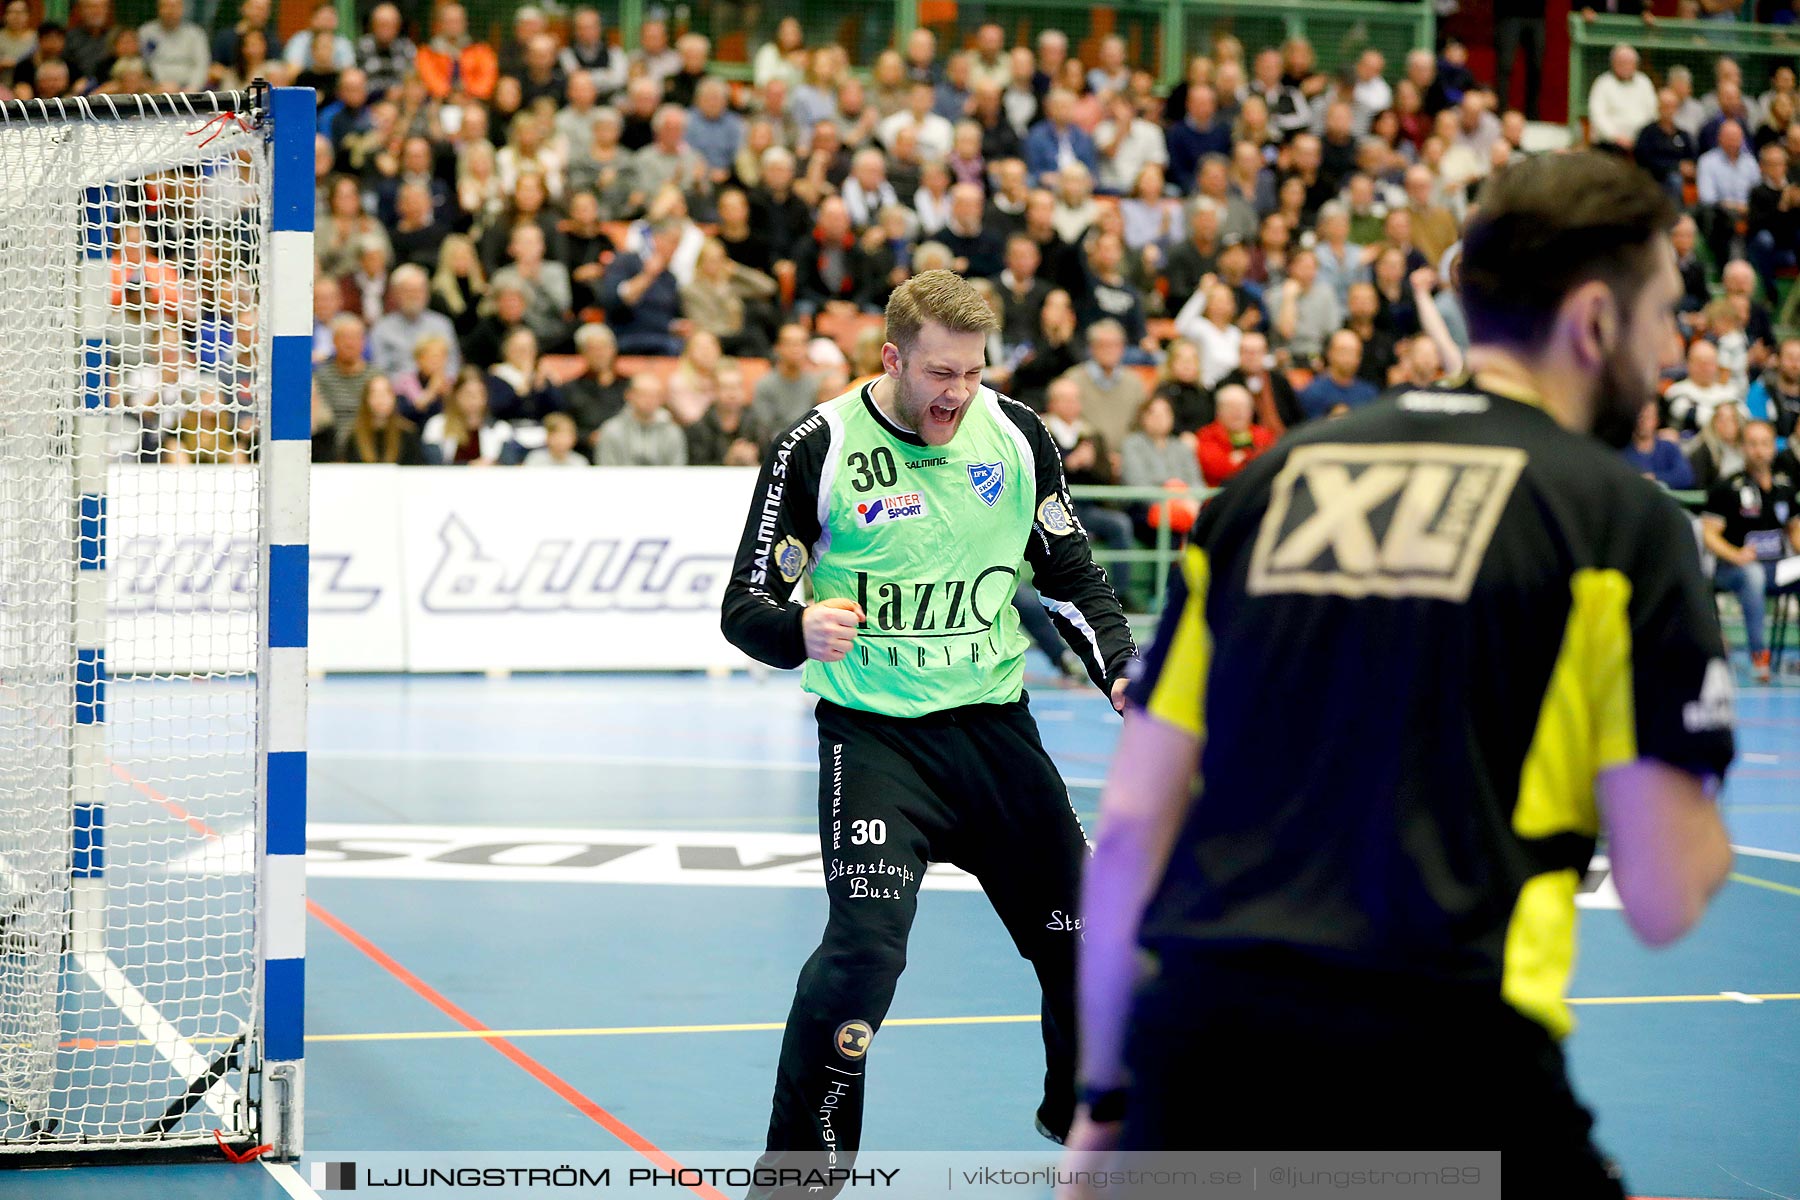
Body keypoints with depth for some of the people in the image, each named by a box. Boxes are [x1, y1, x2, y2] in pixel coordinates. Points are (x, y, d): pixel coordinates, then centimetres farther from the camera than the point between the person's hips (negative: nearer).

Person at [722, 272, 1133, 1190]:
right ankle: (796, 1163, -6)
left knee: (1083, 933, 10)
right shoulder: (817, 450, -10)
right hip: (876, 731, -4)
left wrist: (1122, 672, -4)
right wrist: (803, 631, -29)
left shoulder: (1016, 435, 2)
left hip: (996, 725, 5)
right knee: (865, 944, -22)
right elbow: (746, 606, -7)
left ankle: (1080, 1111, 39)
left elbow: (1072, 576, 12)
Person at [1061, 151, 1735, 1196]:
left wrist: (1106, 1093, 21)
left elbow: (1131, 819, 13)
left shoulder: (1271, 479, 13)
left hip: (1192, 1034, 4)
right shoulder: (1622, 517, 2)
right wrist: (1705, 836, 22)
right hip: (1442, 1055, -4)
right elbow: (1665, 900, -1)